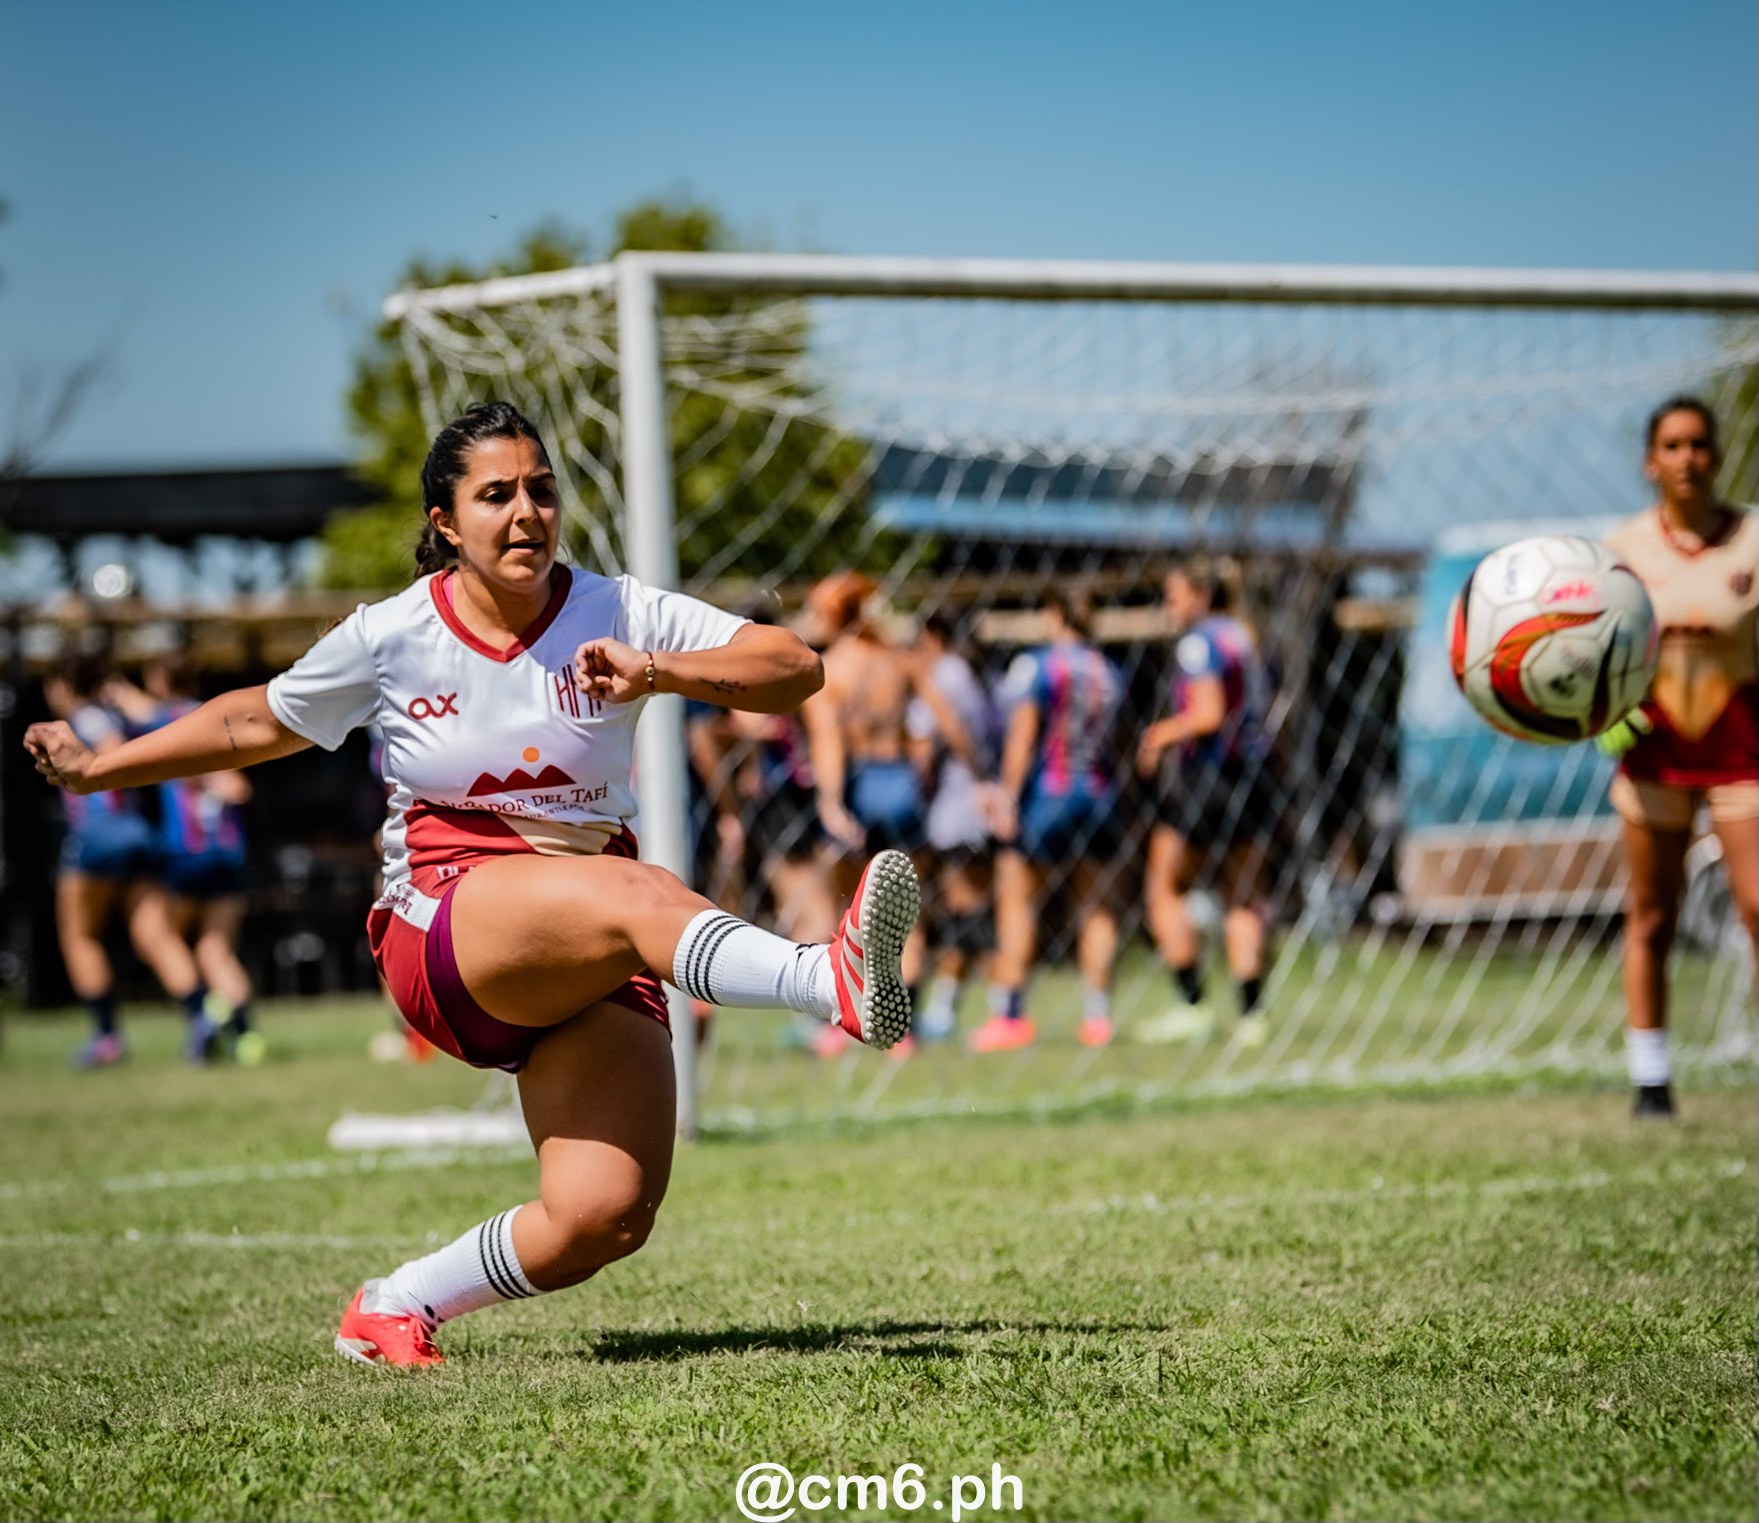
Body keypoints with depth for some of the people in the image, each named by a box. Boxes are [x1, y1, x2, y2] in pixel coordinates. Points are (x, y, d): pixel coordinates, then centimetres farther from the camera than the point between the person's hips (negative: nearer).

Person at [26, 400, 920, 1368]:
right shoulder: (391, 637, 3)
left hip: (590, 969, 3)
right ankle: (835, 981, -63)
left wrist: (660, 671, -19)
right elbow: (259, 722, 21)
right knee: (645, 895, -36)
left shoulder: (616, 613, 3)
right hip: (442, 929, -3)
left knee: (604, 1218, -18)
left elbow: (796, 668, -4)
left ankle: (396, 1305, 6)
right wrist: (99, 769, 23)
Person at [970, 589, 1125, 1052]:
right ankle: (1097, 1014, 7)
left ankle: (1009, 1013, -5)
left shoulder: (1035, 665, -8)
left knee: (1016, 903, 0)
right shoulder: (1110, 672, 9)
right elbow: (1112, 742, 13)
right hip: (1098, 796, 5)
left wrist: (1008, 799, -14)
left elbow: (1021, 736, -14)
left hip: (1044, 793, -5)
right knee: (1095, 905, 10)